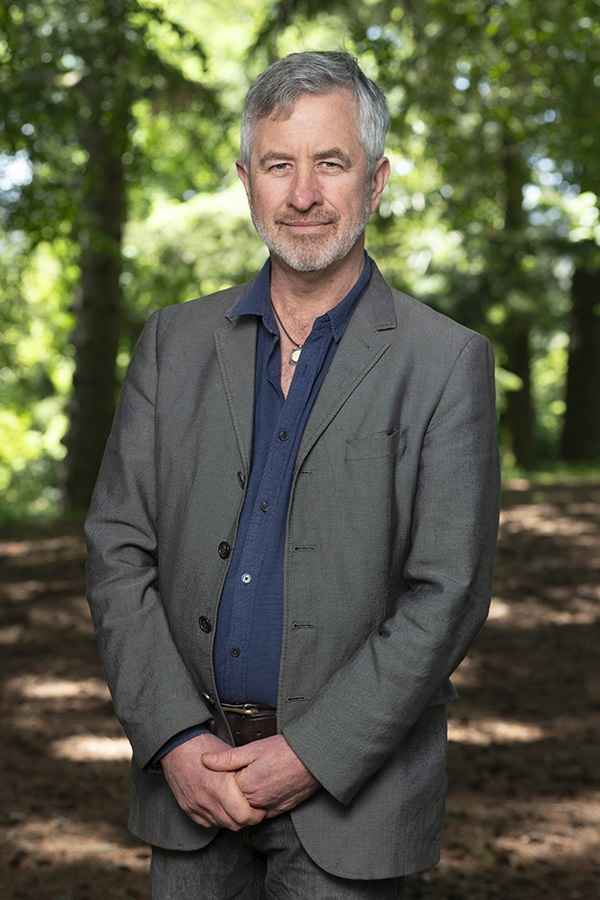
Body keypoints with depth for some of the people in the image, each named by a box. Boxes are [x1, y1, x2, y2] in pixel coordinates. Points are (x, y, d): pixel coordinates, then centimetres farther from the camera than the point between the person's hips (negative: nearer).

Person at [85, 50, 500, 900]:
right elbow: (119, 549, 2)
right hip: (189, 771, 3)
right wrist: (176, 739, -8)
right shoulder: (173, 343, 6)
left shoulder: (447, 363, -4)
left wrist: (311, 754, -13)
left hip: (352, 785, -3)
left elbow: (448, 592, -9)